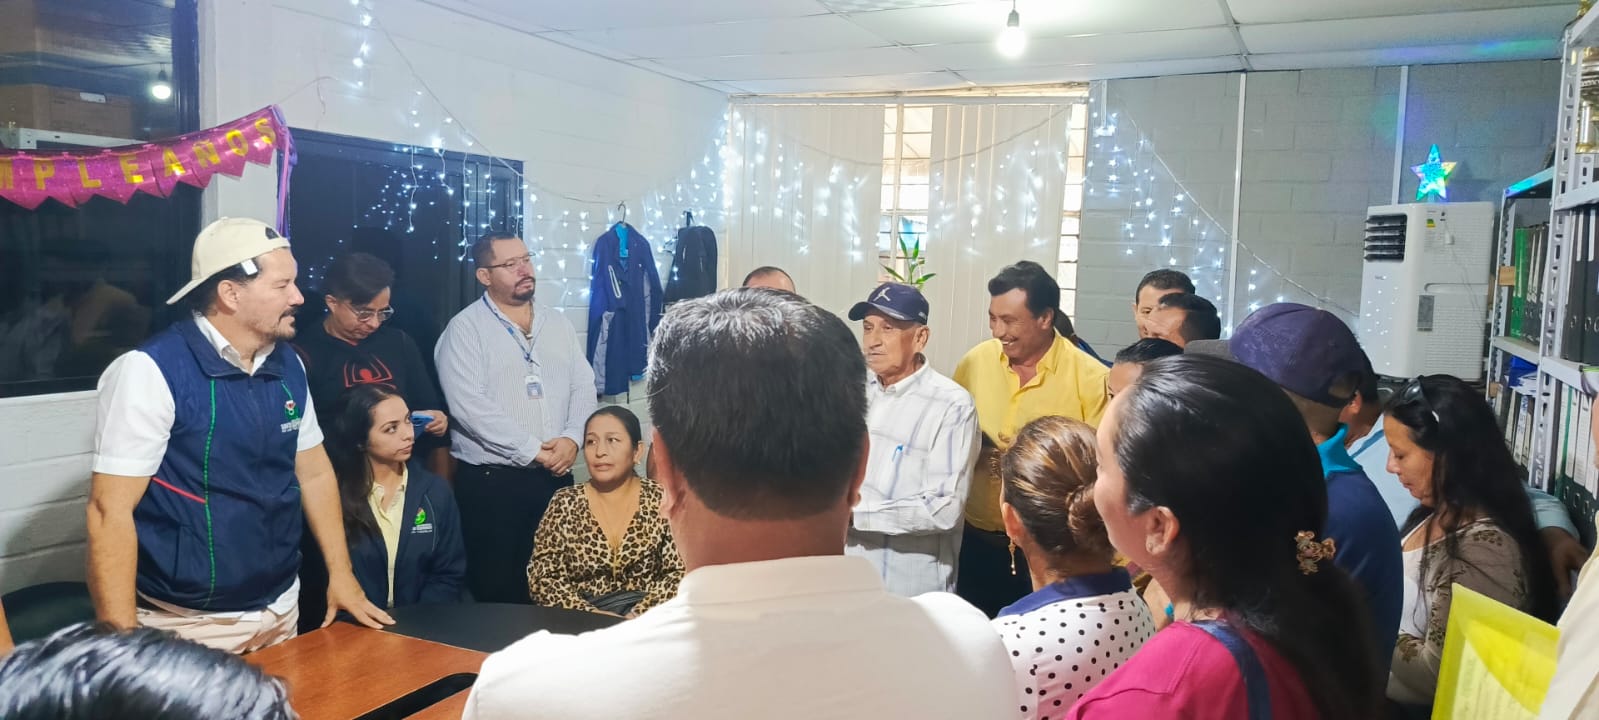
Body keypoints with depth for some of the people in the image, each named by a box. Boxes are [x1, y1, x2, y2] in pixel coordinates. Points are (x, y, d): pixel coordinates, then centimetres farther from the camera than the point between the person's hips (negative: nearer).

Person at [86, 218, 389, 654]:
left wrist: (340, 573, 11)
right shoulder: (151, 370, -16)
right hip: (187, 626, -6)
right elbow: (110, 510, -17)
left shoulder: (288, 365, 3)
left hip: (280, 611, 6)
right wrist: (123, 643, -20)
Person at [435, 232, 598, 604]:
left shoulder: (559, 326, 12)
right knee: (496, 588, 3)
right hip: (490, 480, -5)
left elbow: (584, 388, 9)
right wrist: (532, 450, -16)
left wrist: (573, 438, -10)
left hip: (555, 477, 5)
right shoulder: (465, 329, -5)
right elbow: (469, 406, -16)